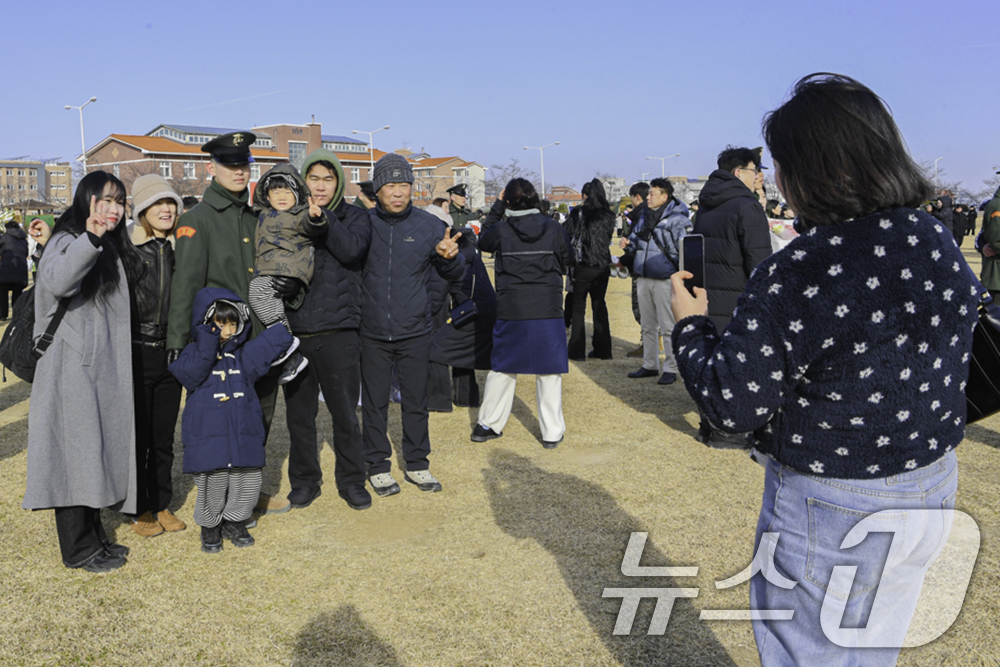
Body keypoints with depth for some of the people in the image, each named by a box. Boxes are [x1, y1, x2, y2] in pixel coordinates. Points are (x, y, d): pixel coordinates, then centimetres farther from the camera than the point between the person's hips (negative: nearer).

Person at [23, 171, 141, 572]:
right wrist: (91, 239, -43)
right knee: (76, 452, -4)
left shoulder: (114, 250, 16)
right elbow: (56, 282, -34)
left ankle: (94, 536, 24)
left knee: (100, 452, 13)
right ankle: (79, 548, 5)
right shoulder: (67, 242, -10)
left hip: (106, 370, 8)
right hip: (72, 366, -8)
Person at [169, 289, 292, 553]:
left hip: (244, 436, 4)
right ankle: (210, 526, 24)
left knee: (249, 482, 6)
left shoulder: (244, 355, 11)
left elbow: (278, 340, 9)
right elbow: (190, 373, -21)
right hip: (208, 436, -3)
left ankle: (234, 521, 29)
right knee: (212, 486, -2)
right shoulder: (194, 353, 1)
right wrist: (208, 343, -27)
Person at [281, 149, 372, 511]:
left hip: (338, 331, -2)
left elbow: (352, 249, -15)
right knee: (299, 413, 10)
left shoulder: (355, 216, 6)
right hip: (295, 331, 2)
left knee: (345, 412, 4)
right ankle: (305, 480, 26)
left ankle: (351, 480, 21)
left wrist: (322, 217, -22)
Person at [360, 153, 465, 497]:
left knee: (416, 401, 11)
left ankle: (417, 464, 26)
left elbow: (455, 275, 3)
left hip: (415, 332, 1)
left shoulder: (430, 226, -2)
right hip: (372, 332, 0)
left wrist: (450, 257, -19)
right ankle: (378, 466, 24)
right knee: (374, 403, 9)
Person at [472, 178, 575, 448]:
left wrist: (496, 207, 17)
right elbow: (569, 261, 8)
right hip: (548, 309, -1)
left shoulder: (501, 229, -6)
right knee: (549, 370, 6)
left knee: (502, 368, 13)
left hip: (510, 310, 1)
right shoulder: (554, 228, -4)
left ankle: (487, 425, 22)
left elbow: (483, 242, 16)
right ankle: (552, 432, 11)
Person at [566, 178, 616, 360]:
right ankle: (603, 349, 16)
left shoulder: (578, 213, -10)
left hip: (584, 265, -4)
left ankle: (577, 351, 3)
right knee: (600, 306, 14)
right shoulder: (608, 215, 4)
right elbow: (609, 238, 12)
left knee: (578, 308, 4)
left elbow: (571, 238, -8)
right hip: (603, 265, 5)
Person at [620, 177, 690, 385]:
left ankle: (671, 368, 6)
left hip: (664, 280, -8)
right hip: (643, 278, 8)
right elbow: (637, 240, 22)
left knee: (668, 327, -1)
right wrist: (628, 245, 0)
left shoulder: (677, 219, -9)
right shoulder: (645, 216, 13)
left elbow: (683, 251, -12)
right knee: (648, 326, 15)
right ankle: (650, 365, 26)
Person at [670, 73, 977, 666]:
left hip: (833, 511, -7)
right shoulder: (943, 245, -2)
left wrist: (690, 323, -5)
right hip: (934, 491, 8)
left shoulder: (801, 274, -26)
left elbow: (731, 404, -22)